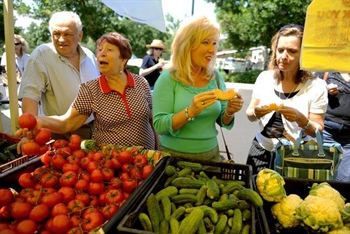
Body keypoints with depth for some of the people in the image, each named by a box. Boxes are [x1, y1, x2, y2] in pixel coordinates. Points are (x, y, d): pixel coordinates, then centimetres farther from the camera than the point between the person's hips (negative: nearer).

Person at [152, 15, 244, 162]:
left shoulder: (216, 77, -1)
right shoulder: (168, 79, -13)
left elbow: (223, 122, 4)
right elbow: (159, 126, -18)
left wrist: (229, 112, -16)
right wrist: (190, 112, -31)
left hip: (210, 155, 4)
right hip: (174, 156, -4)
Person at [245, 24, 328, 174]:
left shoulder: (316, 86, -12)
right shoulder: (264, 78, -4)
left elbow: (317, 131, -7)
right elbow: (249, 115, 3)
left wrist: (300, 119, -26)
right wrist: (256, 112, -19)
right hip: (261, 151, 3)